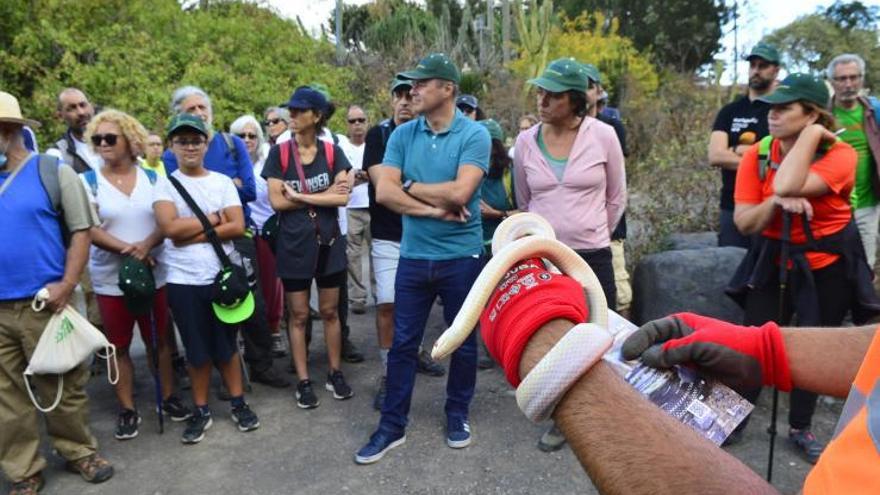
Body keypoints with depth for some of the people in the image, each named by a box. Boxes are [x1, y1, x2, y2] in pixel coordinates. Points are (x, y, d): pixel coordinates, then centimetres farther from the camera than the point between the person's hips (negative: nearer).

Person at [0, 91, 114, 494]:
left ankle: (79, 452, 27)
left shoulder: (54, 171, -1)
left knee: (62, 387, 8)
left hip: (43, 304, -3)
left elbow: (81, 230, -3)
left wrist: (66, 286, -12)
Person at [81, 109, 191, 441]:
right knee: (119, 346, 8)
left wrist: (147, 245, -21)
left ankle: (168, 397, 27)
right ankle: (127, 410, 20)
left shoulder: (151, 178, 3)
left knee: (158, 340, 12)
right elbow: (89, 230, -11)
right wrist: (127, 249, -22)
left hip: (154, 273, 1)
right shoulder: (87, 182, -2)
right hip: (110, 279, -1)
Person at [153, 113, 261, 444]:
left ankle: (238, 403, 27)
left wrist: (194, 235, -13)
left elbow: (238, 227, -7)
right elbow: (170, 227, -15)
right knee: (197, 349, 10)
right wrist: (214, 219, -9)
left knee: (227, 344, 12)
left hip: (223, 276, 1)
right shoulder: (164, 184, 0)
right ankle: (201, 410, 26)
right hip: (183, 281, 0)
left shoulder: (223, 182, 3)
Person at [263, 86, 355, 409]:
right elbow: (277, 202, -11)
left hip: (329, 241, 1)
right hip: (293, 244, -1)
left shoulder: (332, 152, -2)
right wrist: (323, 195, -10)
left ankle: (335, 374, 25)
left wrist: (299, 196, -13)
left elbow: (342, 197, -12)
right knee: (298, 315, 7)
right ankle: (303, 381, 18)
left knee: (330, 311, 11)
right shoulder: (279, 153, -3)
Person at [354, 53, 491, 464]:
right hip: (413, 256, 3)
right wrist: (436, 209, -15)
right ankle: (392, 425, 23)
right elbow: (384, 193, -8)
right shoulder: (402, 135, 2)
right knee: (403, 343, 9)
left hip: (461, 256, -2)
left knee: (463, 342, 13)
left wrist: (411, 187, -9)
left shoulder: (474, 135, -9)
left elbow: (460, 192, -22)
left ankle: (458, 414, 33)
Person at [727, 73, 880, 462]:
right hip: (774, 259, 1)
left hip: (828, 264, -1)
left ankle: (800, 428, 30)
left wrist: (812, 134, -25)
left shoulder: (839, 154, -16)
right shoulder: (756, 155, -9)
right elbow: (743, 222, -12)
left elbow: (786, 185, -35)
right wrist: (776, 203, -29)